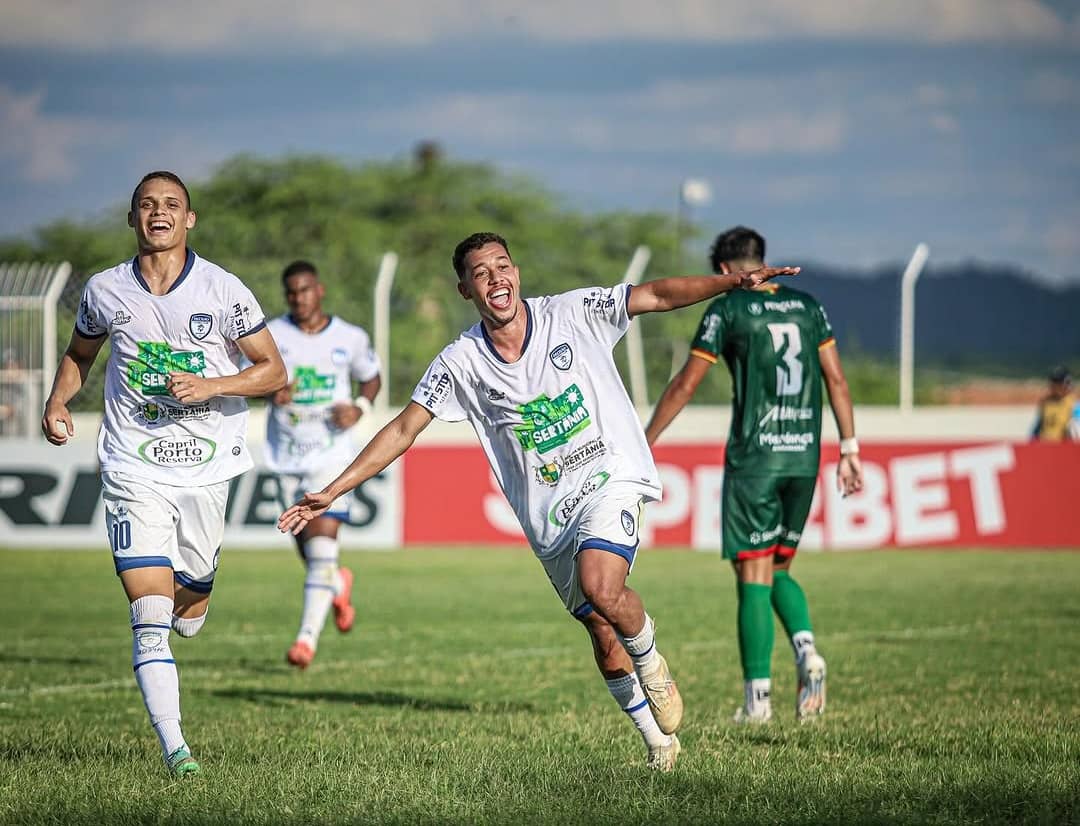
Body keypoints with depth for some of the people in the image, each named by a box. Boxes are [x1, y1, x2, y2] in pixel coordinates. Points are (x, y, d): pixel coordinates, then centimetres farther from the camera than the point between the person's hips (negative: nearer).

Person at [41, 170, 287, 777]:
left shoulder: (223, 290, -5)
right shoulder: (105, 291, 2)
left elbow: (273, 371, 0)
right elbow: (80, 355, 20)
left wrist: (211, 386, -15)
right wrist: (58, 403, 1)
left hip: (207, 467, 0)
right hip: (134, 471, 0)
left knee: (188, 615, 11)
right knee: (150, 619, -13)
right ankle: (174, 747, -13)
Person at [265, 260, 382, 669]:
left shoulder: (350, 339, 0)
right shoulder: (271, 335, 0)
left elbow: (372, 377, 14)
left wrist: (360, 408, -7)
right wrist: (271, 392, -19)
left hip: (332, 455, -2)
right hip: (286, 457, 2)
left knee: (322, 540, -17)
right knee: (306, 546, 10)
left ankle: (307, 638, -19)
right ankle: (338, 585, 46)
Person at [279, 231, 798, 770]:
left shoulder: (572, 313, -4)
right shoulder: (460, 362, -1)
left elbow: (658, 296, -6)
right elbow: (403, 429, 1)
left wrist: (734, 281, -19)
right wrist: (332, 492, -4)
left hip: (611, 478, -3)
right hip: (547, 517, 3)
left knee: (601, 588, -29)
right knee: (602, 635, 5)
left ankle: (652, 666, 1)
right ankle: (657, 739, 24)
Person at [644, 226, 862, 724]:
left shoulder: (727, 310, -3)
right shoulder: (806, 305, 10)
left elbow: (685, 384, -3)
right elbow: (836, 379, 7)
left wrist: (644, 444, 4)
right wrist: (849, 450, 10)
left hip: (754, 458, -4)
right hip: (803, 457, 5)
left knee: (753, 577, 0)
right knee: (777, 570, 17)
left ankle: (757, 698, -3)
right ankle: (807, 651, -8)